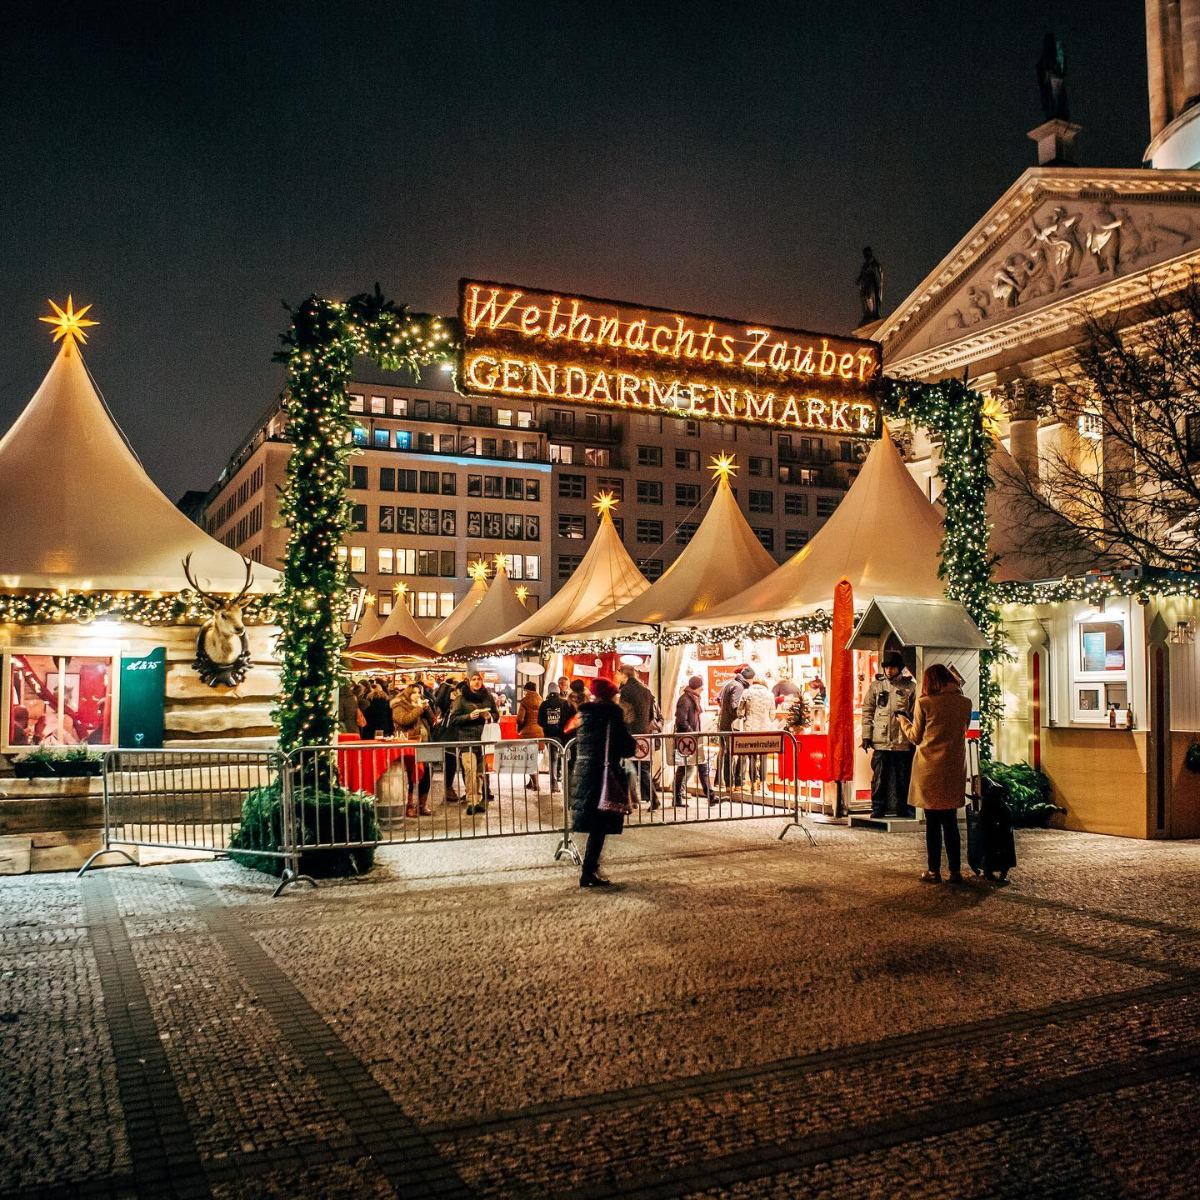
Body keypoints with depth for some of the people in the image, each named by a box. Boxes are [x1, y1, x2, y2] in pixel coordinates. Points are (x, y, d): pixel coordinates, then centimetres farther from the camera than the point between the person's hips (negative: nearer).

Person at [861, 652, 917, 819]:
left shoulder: (910, 687, 4)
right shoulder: (876, 685, 7)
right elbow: (867, 713, 6)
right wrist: (867, 740, -1)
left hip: (903, 742, 0)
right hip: (880, 741, 0)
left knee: (903, 778, 8)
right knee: (879, 778, 3)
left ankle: (903, 808, 20)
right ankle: (878, 808, 14)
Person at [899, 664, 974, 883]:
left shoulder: (924, 703, -9)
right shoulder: (965, 703, 0)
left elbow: (915, 737, 0)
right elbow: (963, 730, 14)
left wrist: (902, 719, 16)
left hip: (930, 769, -3)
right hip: (955, 769, 3)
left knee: (933, 821, 5)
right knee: (951, 821, 12)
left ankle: (934, 871, 8)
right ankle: (955, 871, 12)